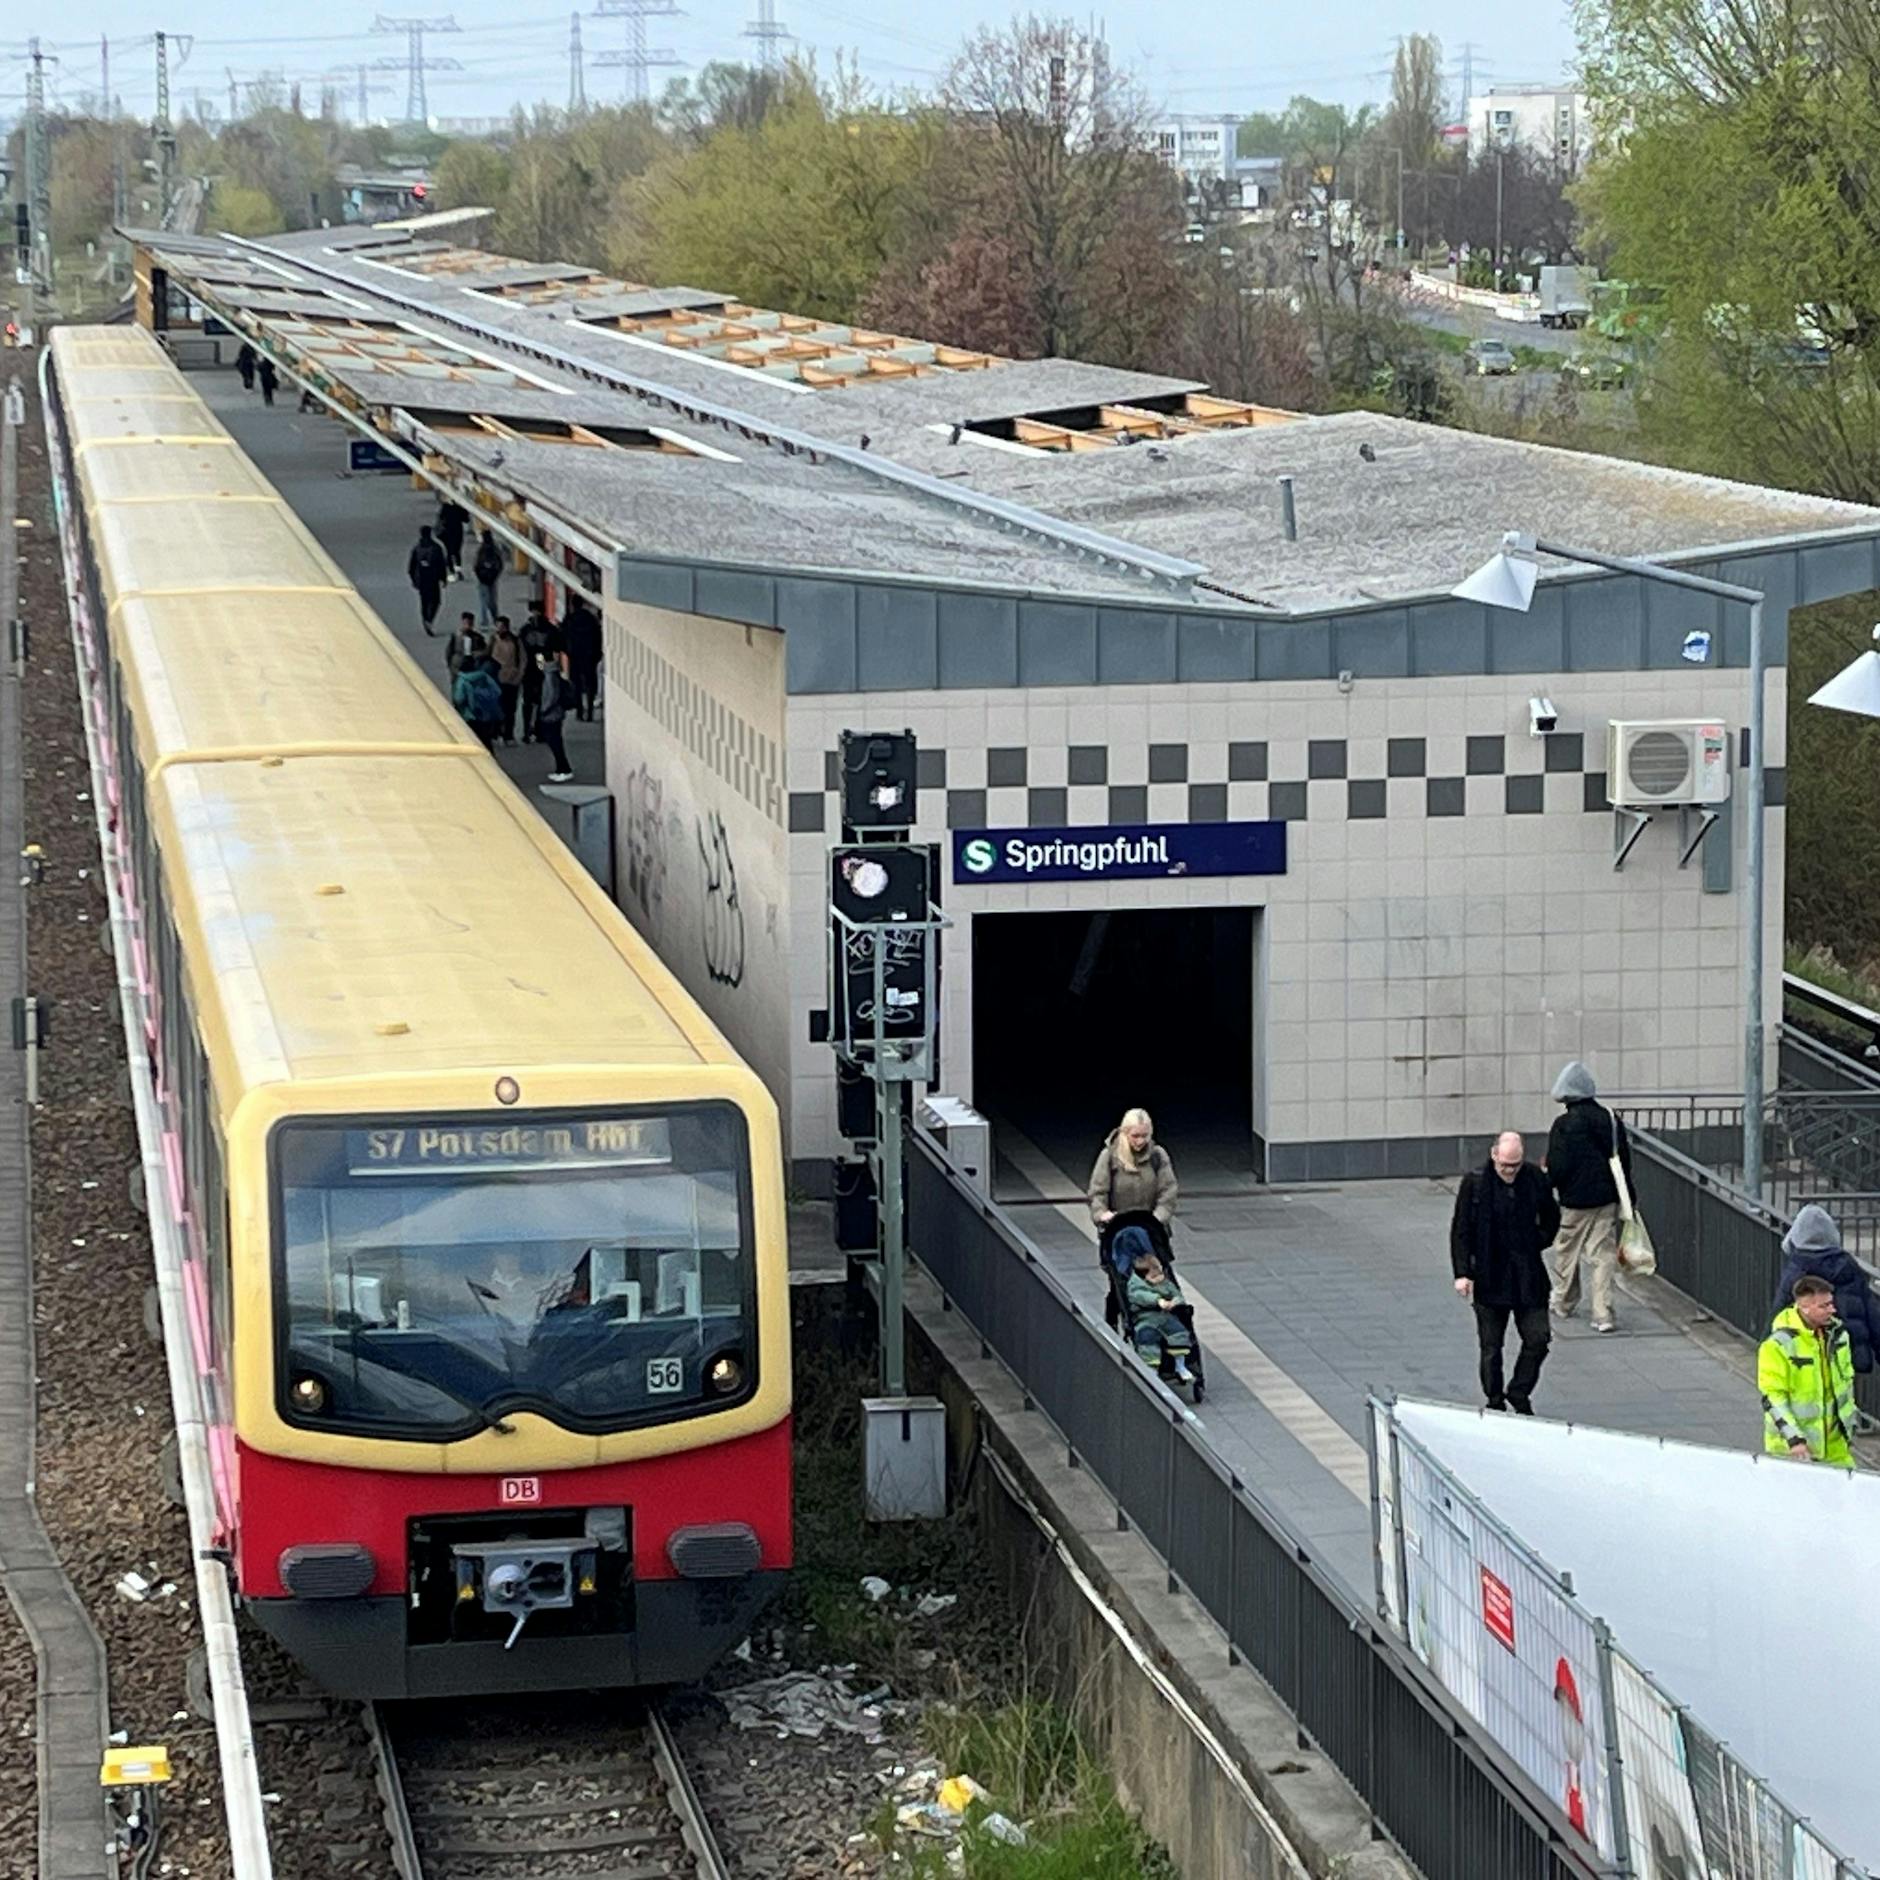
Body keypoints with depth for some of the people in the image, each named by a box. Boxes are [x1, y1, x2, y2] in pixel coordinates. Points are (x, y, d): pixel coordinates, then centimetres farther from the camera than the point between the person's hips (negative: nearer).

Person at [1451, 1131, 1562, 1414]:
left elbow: (1551, 1220, 16)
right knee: (1491, 1347, 5)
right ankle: (1494, 1402, 17)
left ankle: (1519, 1393, 19)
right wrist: (1461, 1272, -10)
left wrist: (1537, 1244, 3)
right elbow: (1460, 1231, -4)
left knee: (1537, 1339, -1)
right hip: (1489, 1279, -2)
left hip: (1529, 1278, 2)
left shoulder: (1537, 1181, -2)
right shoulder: (1474, 1183, -8)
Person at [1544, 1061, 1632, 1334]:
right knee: (1604, 1255, 5)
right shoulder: (1611, 1119, 2)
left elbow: (1558, 1168, -15)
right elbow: (1625, 1160, 9)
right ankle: (1603, 1314, -2)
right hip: (1608, 1199, 4)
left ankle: (1564, 1303, 33)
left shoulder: (1564, 1125, -15)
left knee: (1566, 1252, 16)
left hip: (1576, 1201, -4)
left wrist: (1546, 1182, 6)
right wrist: (1625, 1196, 18)